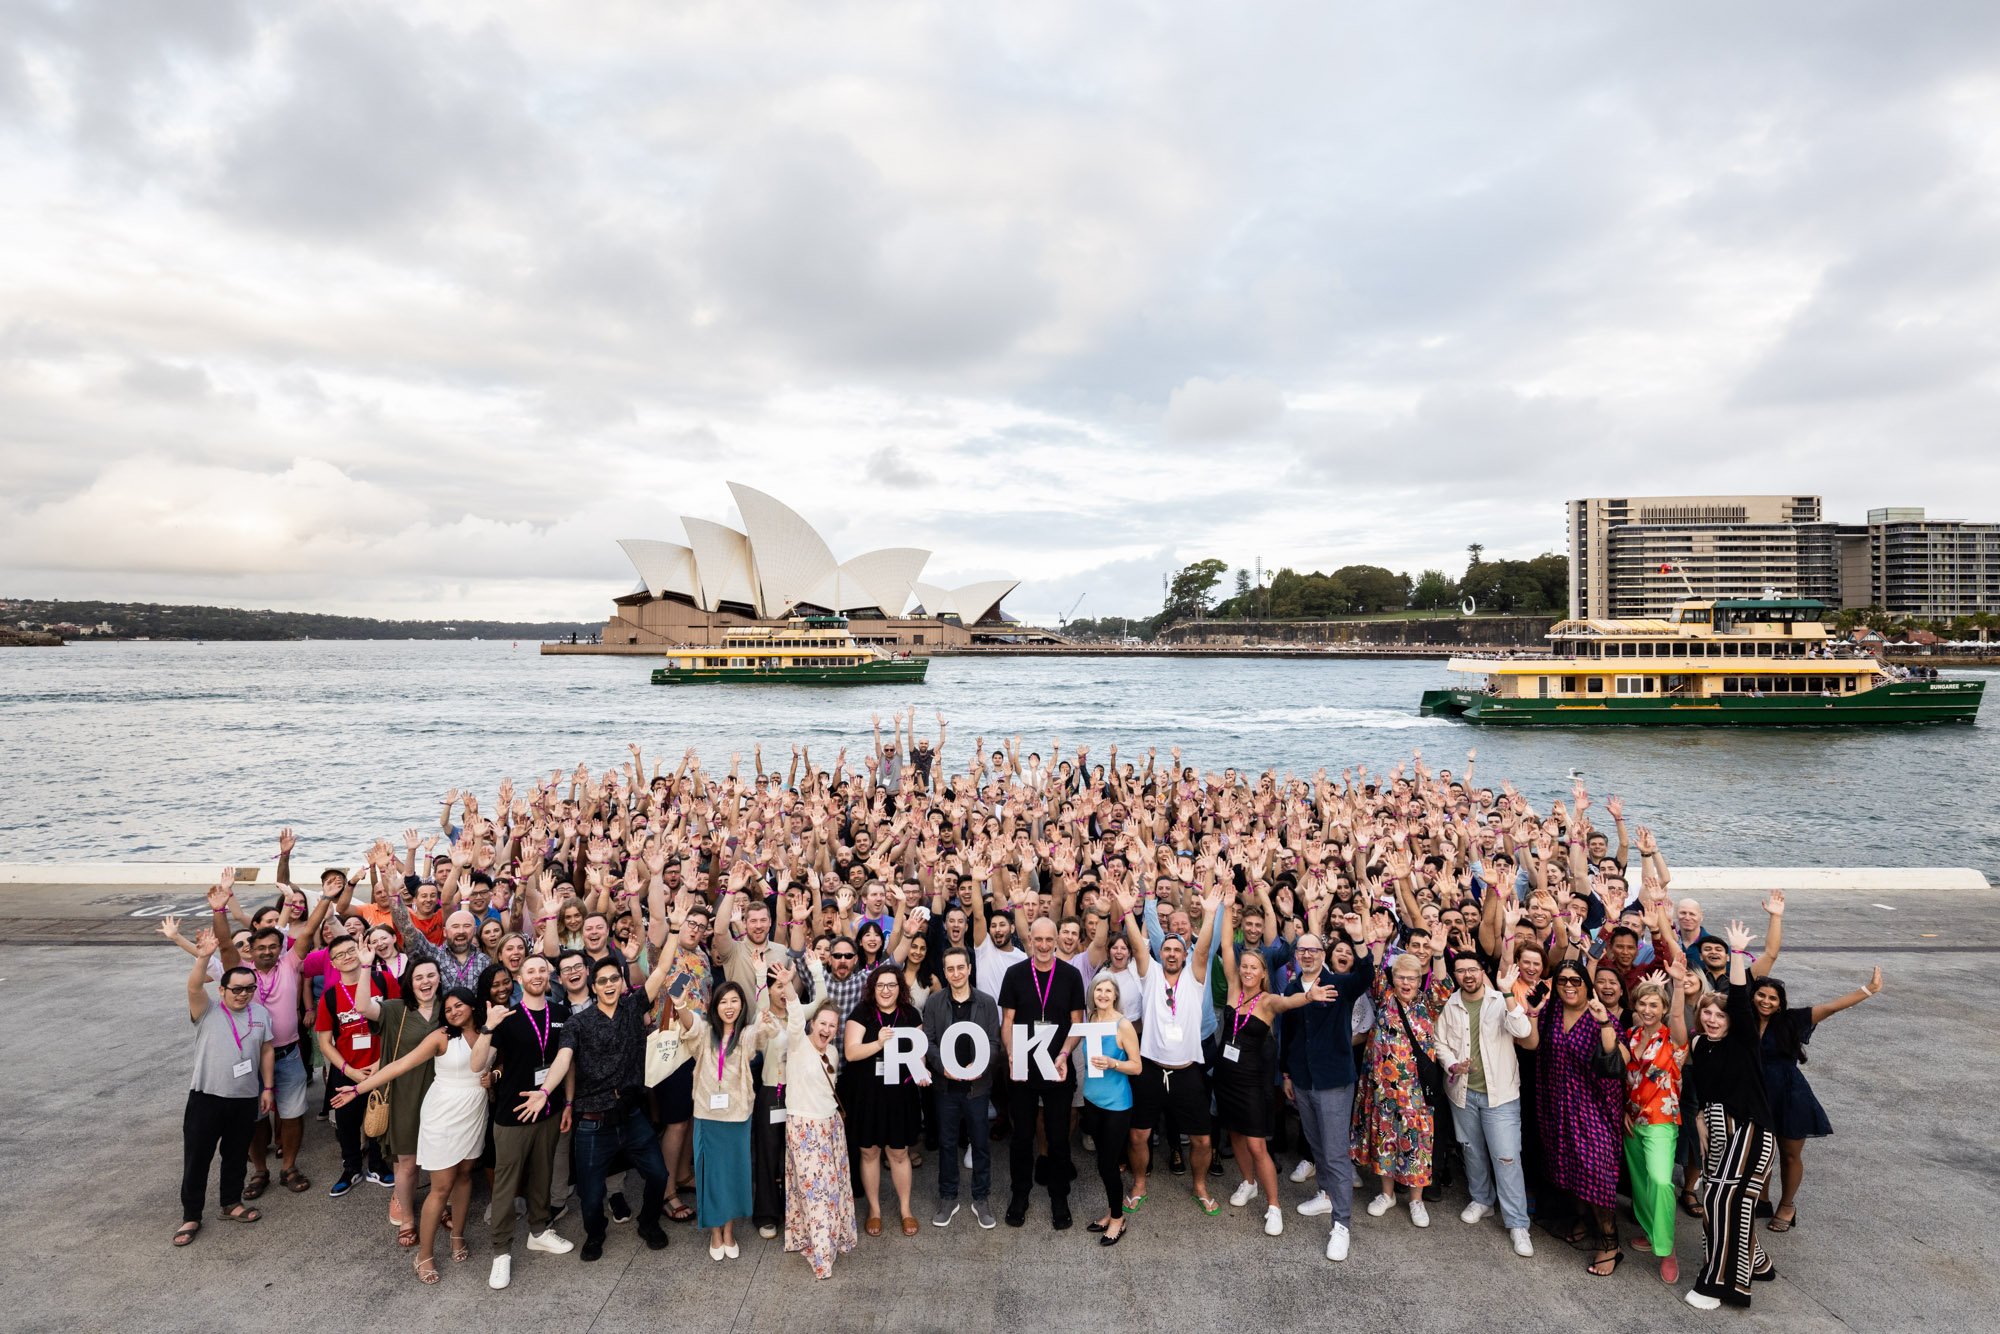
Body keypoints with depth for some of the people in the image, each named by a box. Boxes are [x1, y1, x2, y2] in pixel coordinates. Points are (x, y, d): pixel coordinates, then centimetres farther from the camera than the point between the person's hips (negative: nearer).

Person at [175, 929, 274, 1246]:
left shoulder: (261, 1013, 4)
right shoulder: (207, 1012, -7)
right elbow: (194, 987, -28)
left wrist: (267, 1088, 6)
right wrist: (203, 957, -46)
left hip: (246, 1098, 3)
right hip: (206, 1097, -3)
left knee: (236, 1155, 16)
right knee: (196, 1157, 4)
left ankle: (232, 1203, 33)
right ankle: (190, 1216, 18)